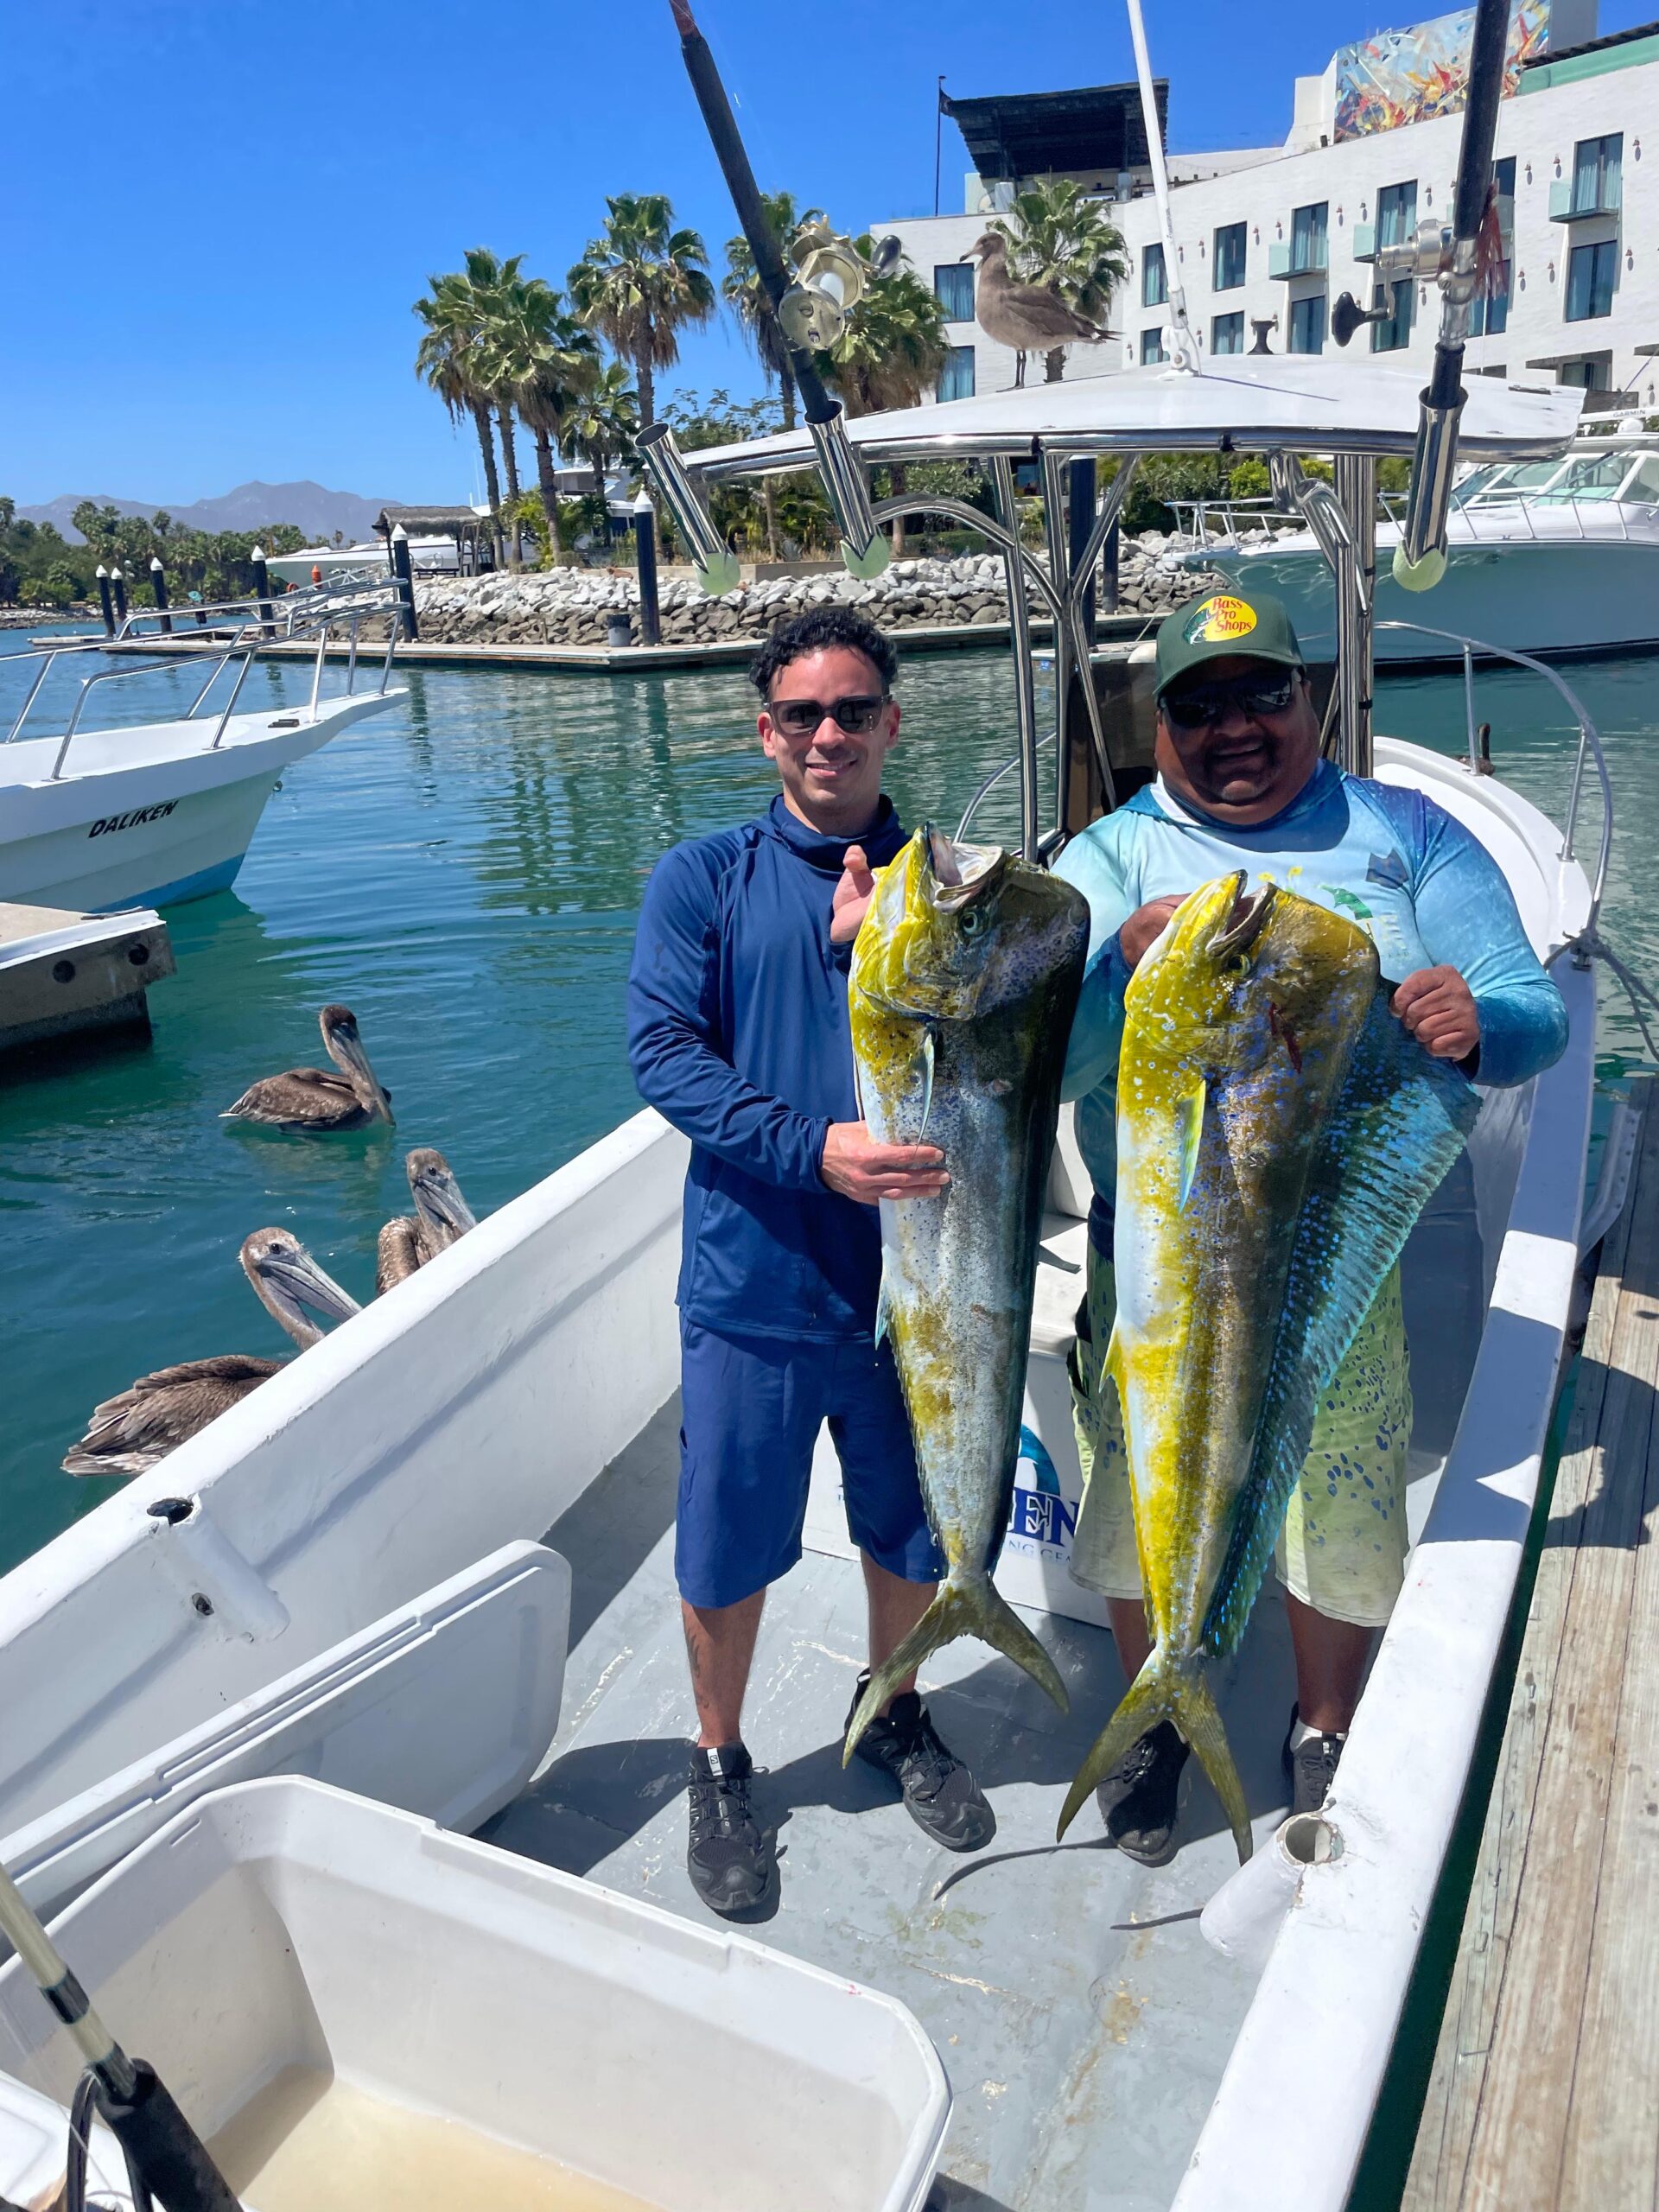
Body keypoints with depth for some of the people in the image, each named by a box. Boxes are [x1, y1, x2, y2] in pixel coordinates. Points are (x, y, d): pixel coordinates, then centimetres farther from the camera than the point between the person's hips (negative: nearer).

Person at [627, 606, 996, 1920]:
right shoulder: (703, 880, -1)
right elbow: (664, 1055, -11)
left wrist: (884, 950, -20)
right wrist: (815, 1149, -25)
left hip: (912, 1274, 2)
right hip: (755, 1282, -2)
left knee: (912, 1529, 20)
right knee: (728, 1553, 11)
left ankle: (893, 1715, 48)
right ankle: (721, 1763, 38)